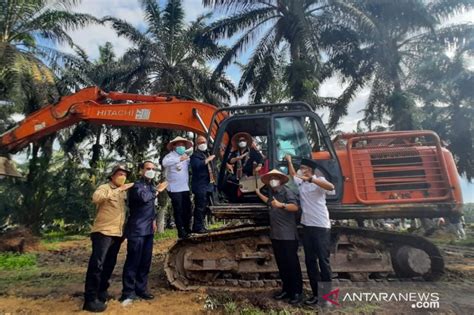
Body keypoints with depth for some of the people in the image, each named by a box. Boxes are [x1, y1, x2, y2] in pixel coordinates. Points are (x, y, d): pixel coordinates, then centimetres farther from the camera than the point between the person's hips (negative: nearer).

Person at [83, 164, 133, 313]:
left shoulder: (124, 192, 15)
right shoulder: (105, 188, -6)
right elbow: (96, 198, -28)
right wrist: (118, 190, -30)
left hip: (117, 234, 7)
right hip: (103, 232, -7)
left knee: (109, 265, 16)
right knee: (97, 264, -10)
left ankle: (102, 292, 31)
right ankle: (90, 299, -3)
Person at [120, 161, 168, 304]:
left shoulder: (151, 185, 16)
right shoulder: (137, 185, -9)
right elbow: (144, 197, -31)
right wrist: (157, 191, -15)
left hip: (148, 229, 8)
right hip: (136, 229, -8)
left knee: (145, 261, 13)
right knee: (133, 261, -4)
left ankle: (141, 289, 25)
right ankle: (128, 293, 8)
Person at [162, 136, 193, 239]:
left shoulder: (186, 157, 15)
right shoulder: (170, 155, -7)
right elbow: (165, 163, -29)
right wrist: (179, 159, -38)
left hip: (185, 188, 7)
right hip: (174, 189, -6)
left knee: (187, 210, 12)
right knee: (178, 211, -2)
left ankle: (187, 229, 25)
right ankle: (181, 232, 7)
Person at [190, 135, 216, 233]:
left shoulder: (207, 154, 20)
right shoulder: (195, 155, -6)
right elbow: (197, 165, -26)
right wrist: (208, 159, -18)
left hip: (208, 184, 9)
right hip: (200, 185, -9)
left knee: (203, 207, 12)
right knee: (200, 207, -9)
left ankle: (197, 227, 21)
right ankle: (198, 227, -3)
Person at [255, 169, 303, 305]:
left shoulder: (286, 191, -10)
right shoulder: (273, 193, 14)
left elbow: (295, 206, -26)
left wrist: (281, 205, -41)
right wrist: (259, 193, 33)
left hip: (288, 235, -8)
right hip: (275, 235, 8)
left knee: (292, 264, 1)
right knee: (281, 263, 14)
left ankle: (297, 292, 12)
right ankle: (286, 289, 26)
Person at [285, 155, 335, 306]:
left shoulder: (318, 180, -5)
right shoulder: (300, 183, 13)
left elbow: (331, 187, -27)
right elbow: (293, 174, 34)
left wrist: (311, 179, -34)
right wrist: (289, 162, 35)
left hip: (321, 227, -7)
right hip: (307, 227, 7)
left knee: (323, 261, 0)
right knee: (310, 261, 10)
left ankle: (327, 296, 11)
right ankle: (316, 294, 20)